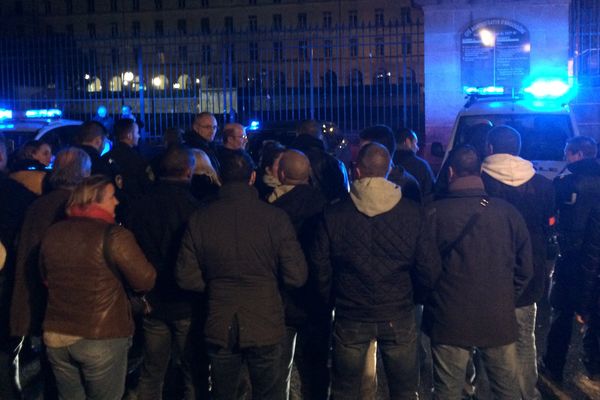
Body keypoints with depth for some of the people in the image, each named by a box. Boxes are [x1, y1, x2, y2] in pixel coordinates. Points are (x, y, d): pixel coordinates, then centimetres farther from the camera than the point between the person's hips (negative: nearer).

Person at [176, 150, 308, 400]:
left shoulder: (200, 219, -8)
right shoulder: (274, 217, -14)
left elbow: (186, 278, -5)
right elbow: (297, 276, -12)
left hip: (219, 328, 2)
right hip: (265, 327, -2)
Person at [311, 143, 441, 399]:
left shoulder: (334, 215, -10)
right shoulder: (413, 213, -9)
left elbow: (320, 269, -7)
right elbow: (430, 269, -8)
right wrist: (413, 296, 11)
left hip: (350, 318, 0)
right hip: (398, 317, 0)